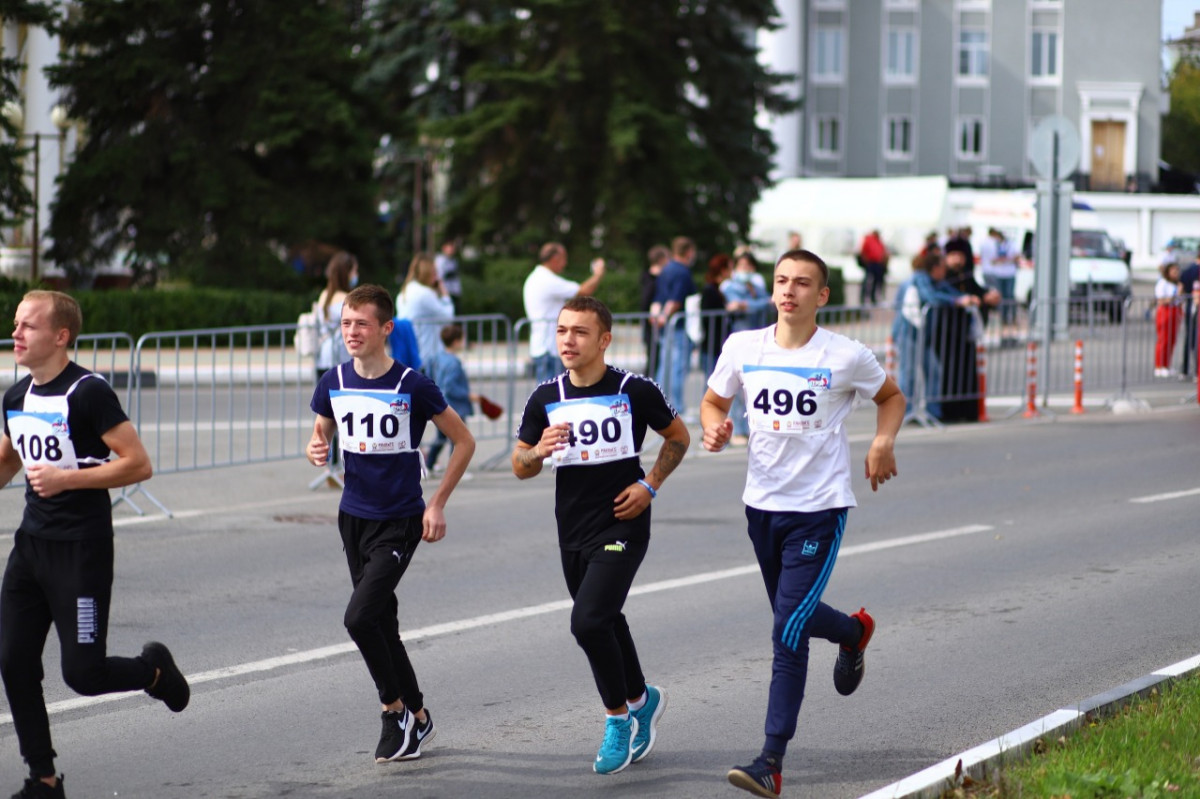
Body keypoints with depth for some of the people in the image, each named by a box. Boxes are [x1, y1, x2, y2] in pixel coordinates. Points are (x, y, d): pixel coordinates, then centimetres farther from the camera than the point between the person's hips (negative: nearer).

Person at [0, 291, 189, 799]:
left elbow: (138, 464, -17)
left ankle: (154, 669, 26)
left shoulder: (88, 392, -13)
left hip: (82, 548, -7)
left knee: (82, 673, -6)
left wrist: (67, 478, -22)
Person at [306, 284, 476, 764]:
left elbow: (463, 441, -4)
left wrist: (437, 504, -7)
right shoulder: (334, 383, 1)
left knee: (360, 618, -17)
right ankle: (417, 717, 26)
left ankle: (395, 709, 3)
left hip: (400, 521, -6)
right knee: (382, 624, 11)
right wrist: (316, 451, -9)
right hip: (354, 517, 6)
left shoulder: (412, 386, -13)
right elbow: (320, 436, 16)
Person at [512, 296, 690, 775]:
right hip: (573, 532, 5)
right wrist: (540, 451, -13)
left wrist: (650, 485, -5)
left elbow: (678, 437, 6)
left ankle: (618, 718, 2)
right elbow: (520, 467, 9)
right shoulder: (546, 399, 3)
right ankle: (641, 700, 42)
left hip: (622, 525, -5)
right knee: (606, 624, 18)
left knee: (588, 620, -18)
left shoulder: (634, 391, -8)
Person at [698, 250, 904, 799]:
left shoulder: (846, 357, -8)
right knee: (792, 620, 21)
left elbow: (891, 396, 11)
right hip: (762, 502, 5)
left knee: (790, 632, -14)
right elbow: (714, 401, 14)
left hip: (820, 507, -5)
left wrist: (883, 443, -8)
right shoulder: (743, 348, -1)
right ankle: (853, 632, 54)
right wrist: (714, 428, -10)